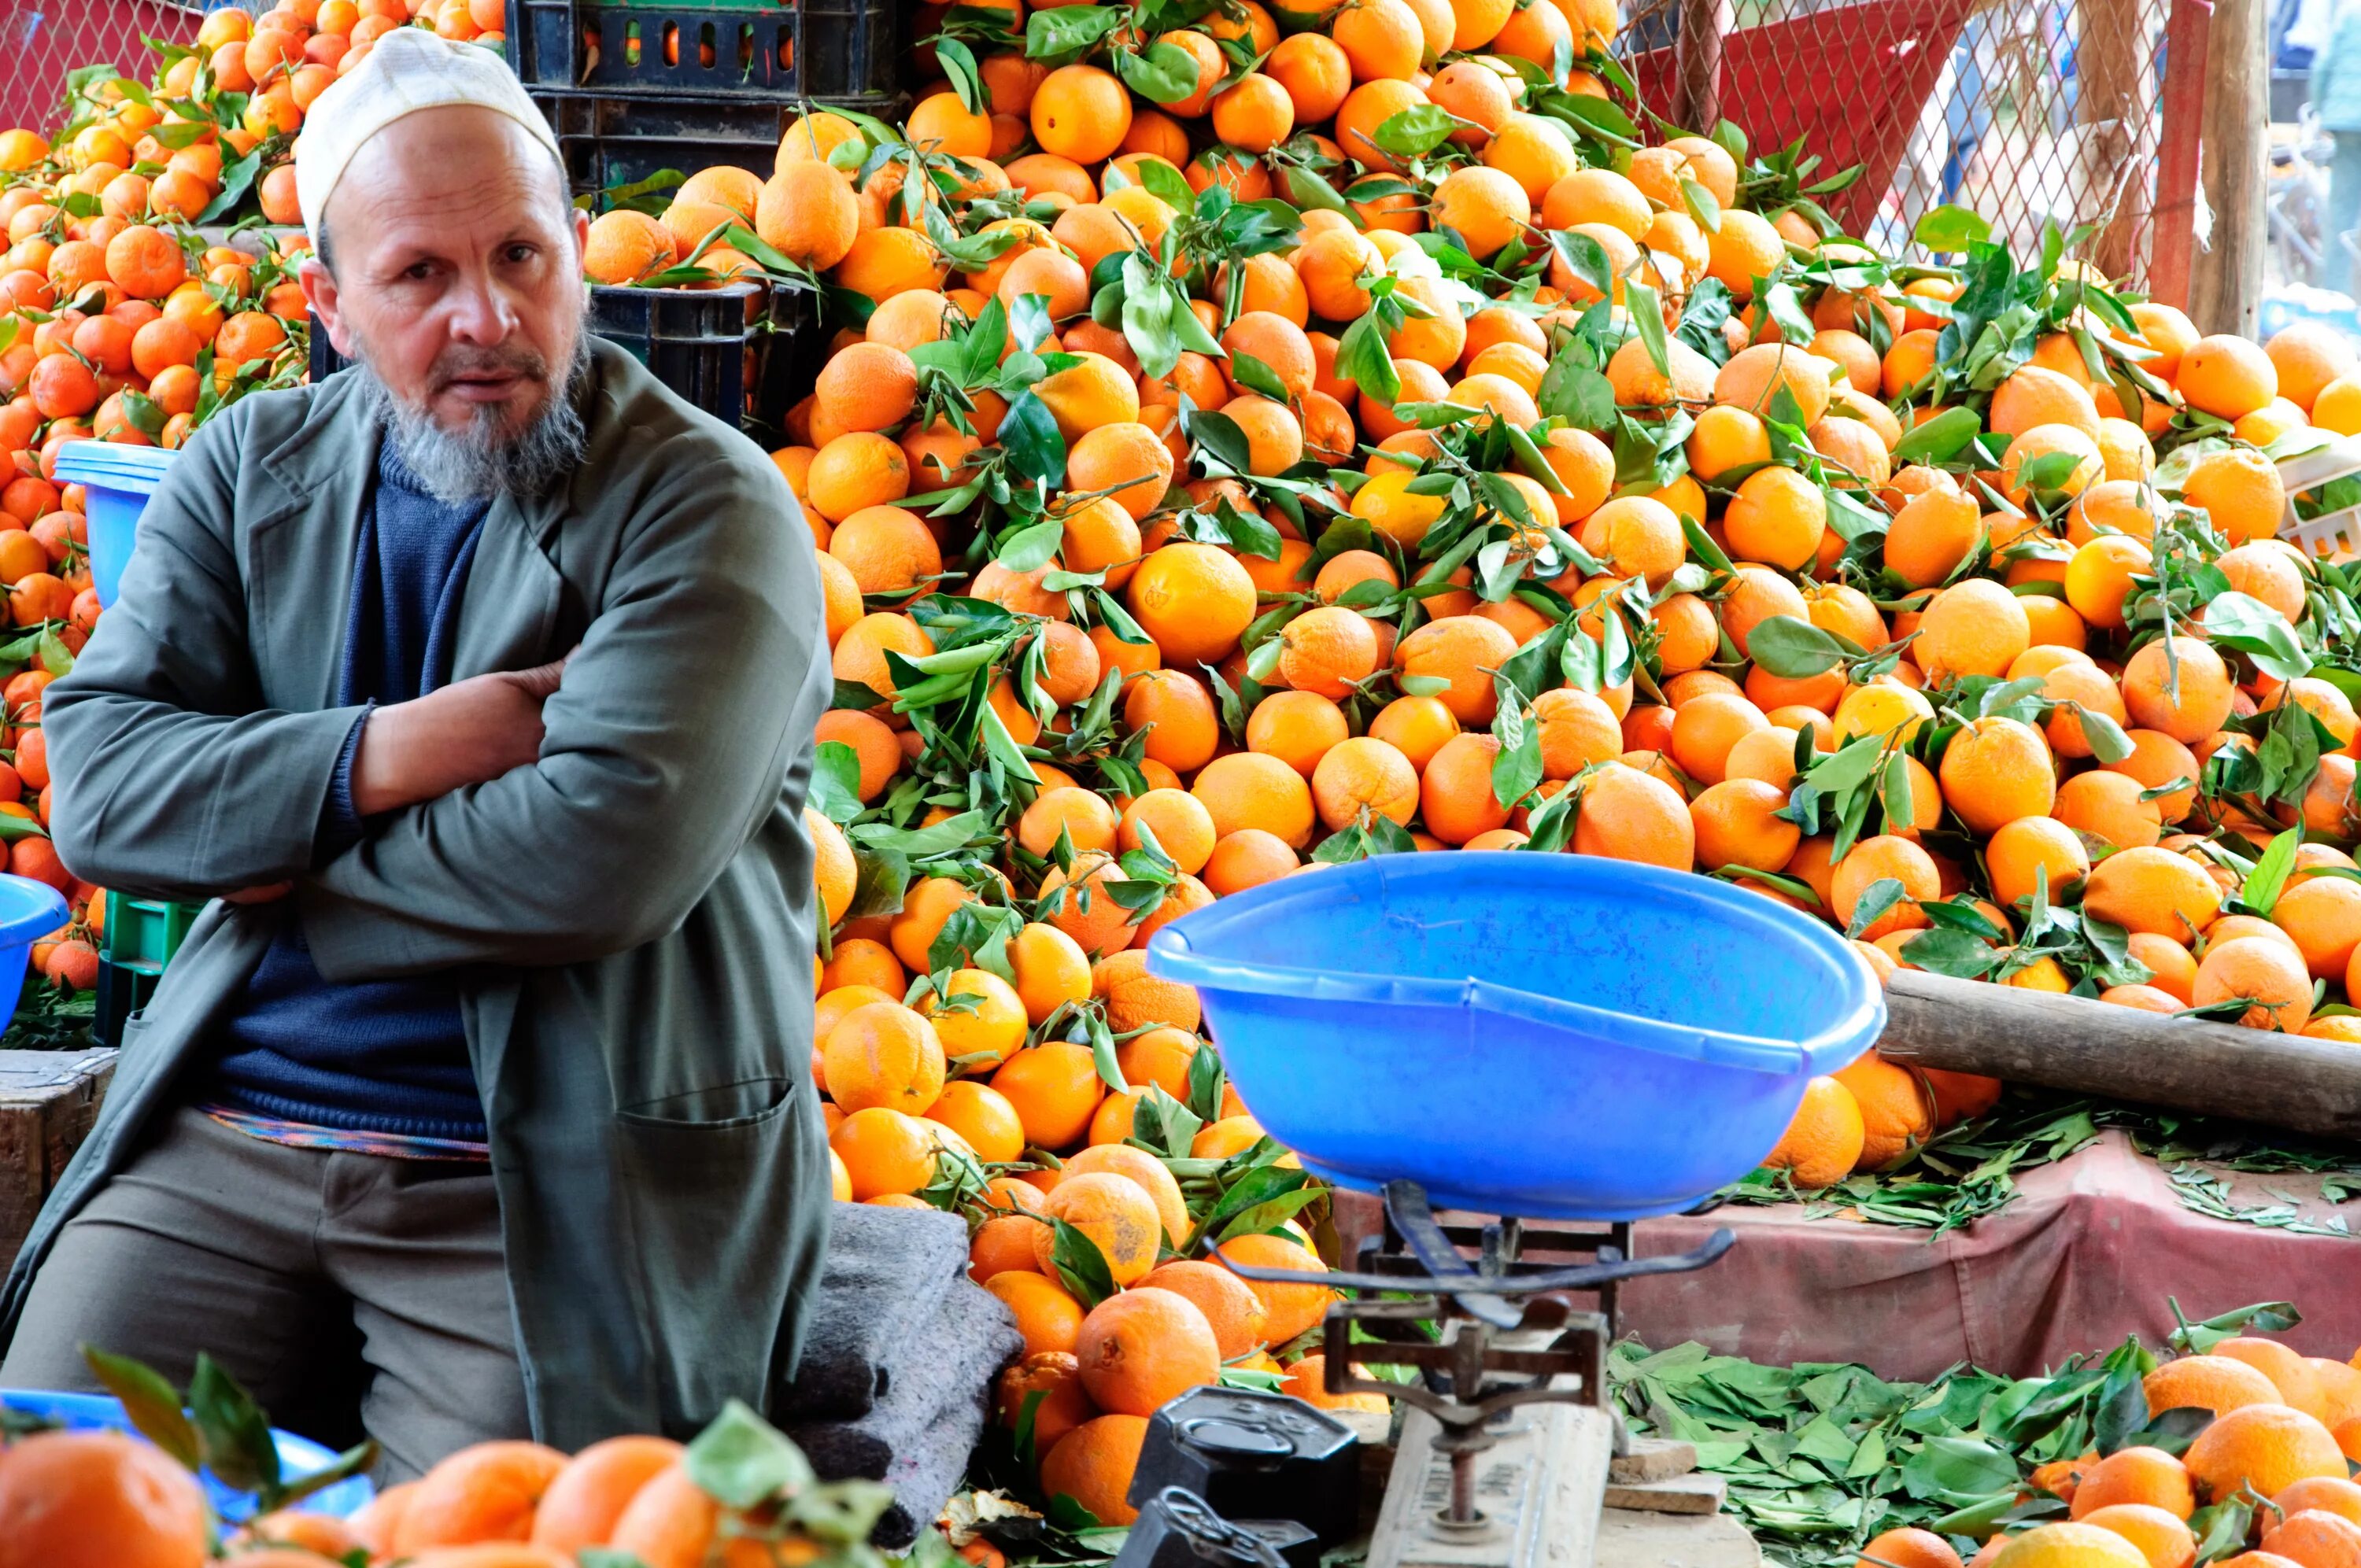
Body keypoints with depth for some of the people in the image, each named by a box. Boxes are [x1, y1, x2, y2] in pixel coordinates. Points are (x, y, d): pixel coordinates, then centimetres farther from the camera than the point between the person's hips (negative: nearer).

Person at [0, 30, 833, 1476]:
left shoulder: (708, 509, -6)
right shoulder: (251, 471, 10)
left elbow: (606, 851, -20)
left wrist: (287, 873, -8)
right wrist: (381, 757, -15)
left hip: (552, 1189, -4)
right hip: (218, 1138, 4)